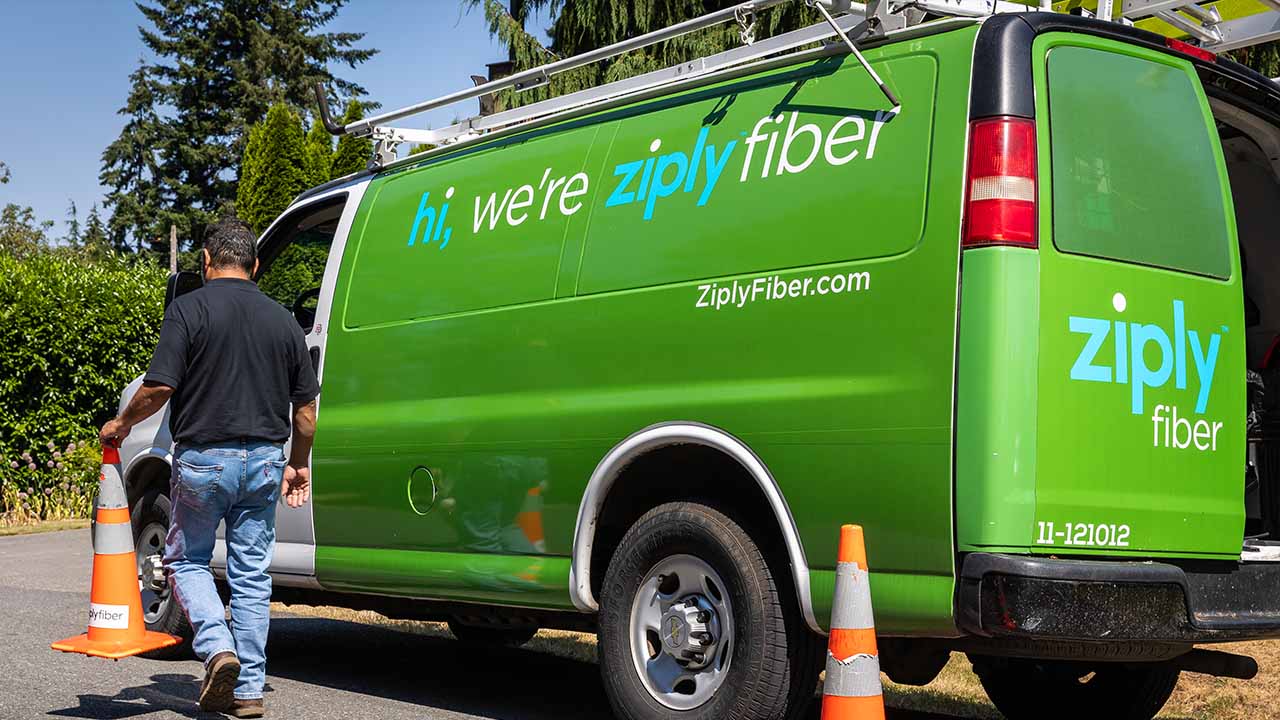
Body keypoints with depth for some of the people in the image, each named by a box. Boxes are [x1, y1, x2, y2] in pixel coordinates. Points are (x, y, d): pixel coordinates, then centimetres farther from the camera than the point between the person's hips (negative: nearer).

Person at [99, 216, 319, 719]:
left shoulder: (189, 309, -7)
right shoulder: (282, 319, 7)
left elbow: (160, 386, -14)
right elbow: (305, 408, 9)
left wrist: (121, 424, 5)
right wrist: (298, 465, 22)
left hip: (203, 458, -4)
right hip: (264, 460, 4)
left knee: (186, 559, 15)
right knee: (252, 575, 10)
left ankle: (217, 647, -7)